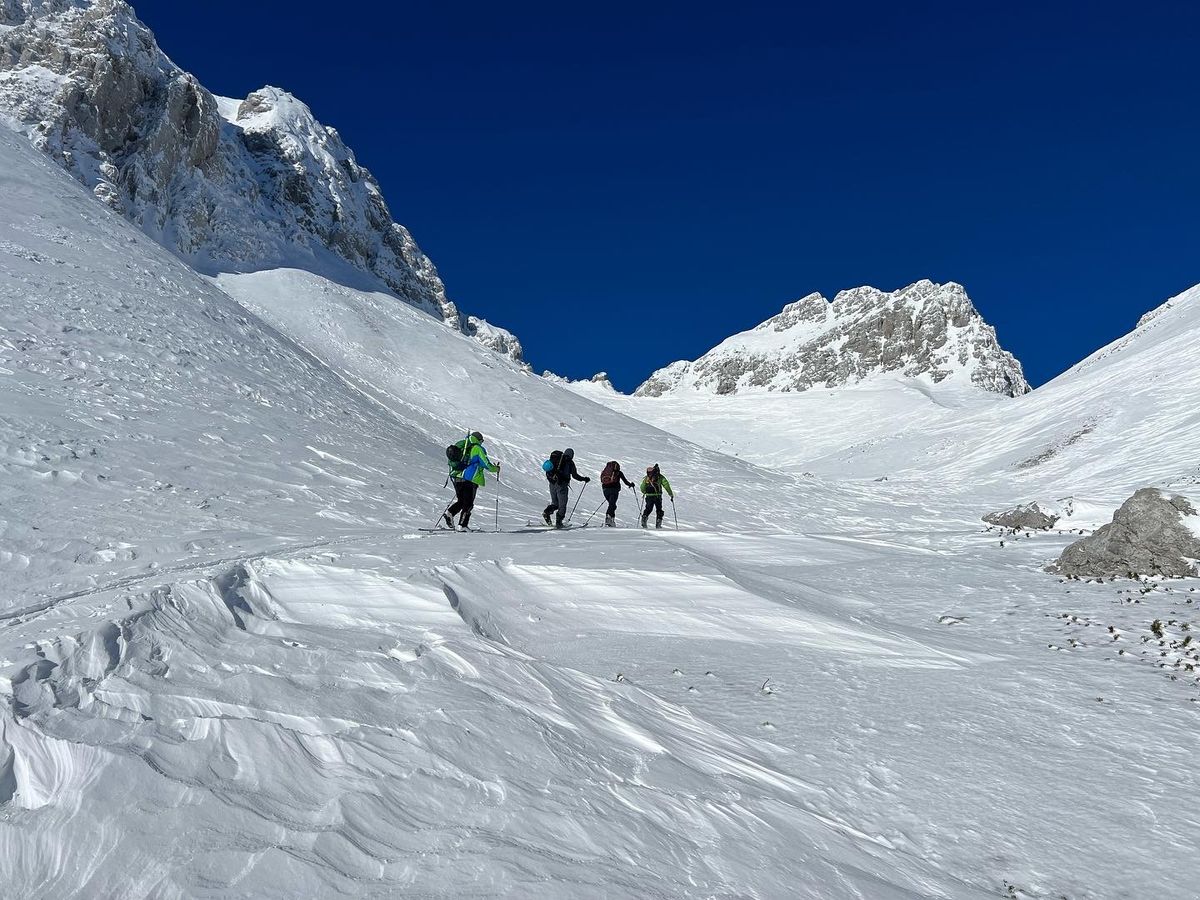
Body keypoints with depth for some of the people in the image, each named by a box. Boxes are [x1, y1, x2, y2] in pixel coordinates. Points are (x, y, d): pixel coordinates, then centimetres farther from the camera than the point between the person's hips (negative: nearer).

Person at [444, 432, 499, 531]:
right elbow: (487, 464, -4)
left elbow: (452, 462, 23)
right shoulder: (478, 449, -4)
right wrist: (496, 469, 14)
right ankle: (462, 525, -3)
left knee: (460, 501, 19)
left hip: (457, 478, 6)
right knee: (468, 504, 3)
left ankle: (449, 512, -5)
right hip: (470, 479, -5)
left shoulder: (459, 447, 15)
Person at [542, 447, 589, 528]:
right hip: (562, 485, -5)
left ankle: (547, 512, -8)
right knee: (562, 505, 4)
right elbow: (575, 475, -5)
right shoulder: (569, 462, -1)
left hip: (552, 484, 5)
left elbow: (548, 471, 16)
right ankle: (558, 522, -3)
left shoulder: (556, 458, 13)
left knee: (555, 503, 18)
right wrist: (584, 479, 8)